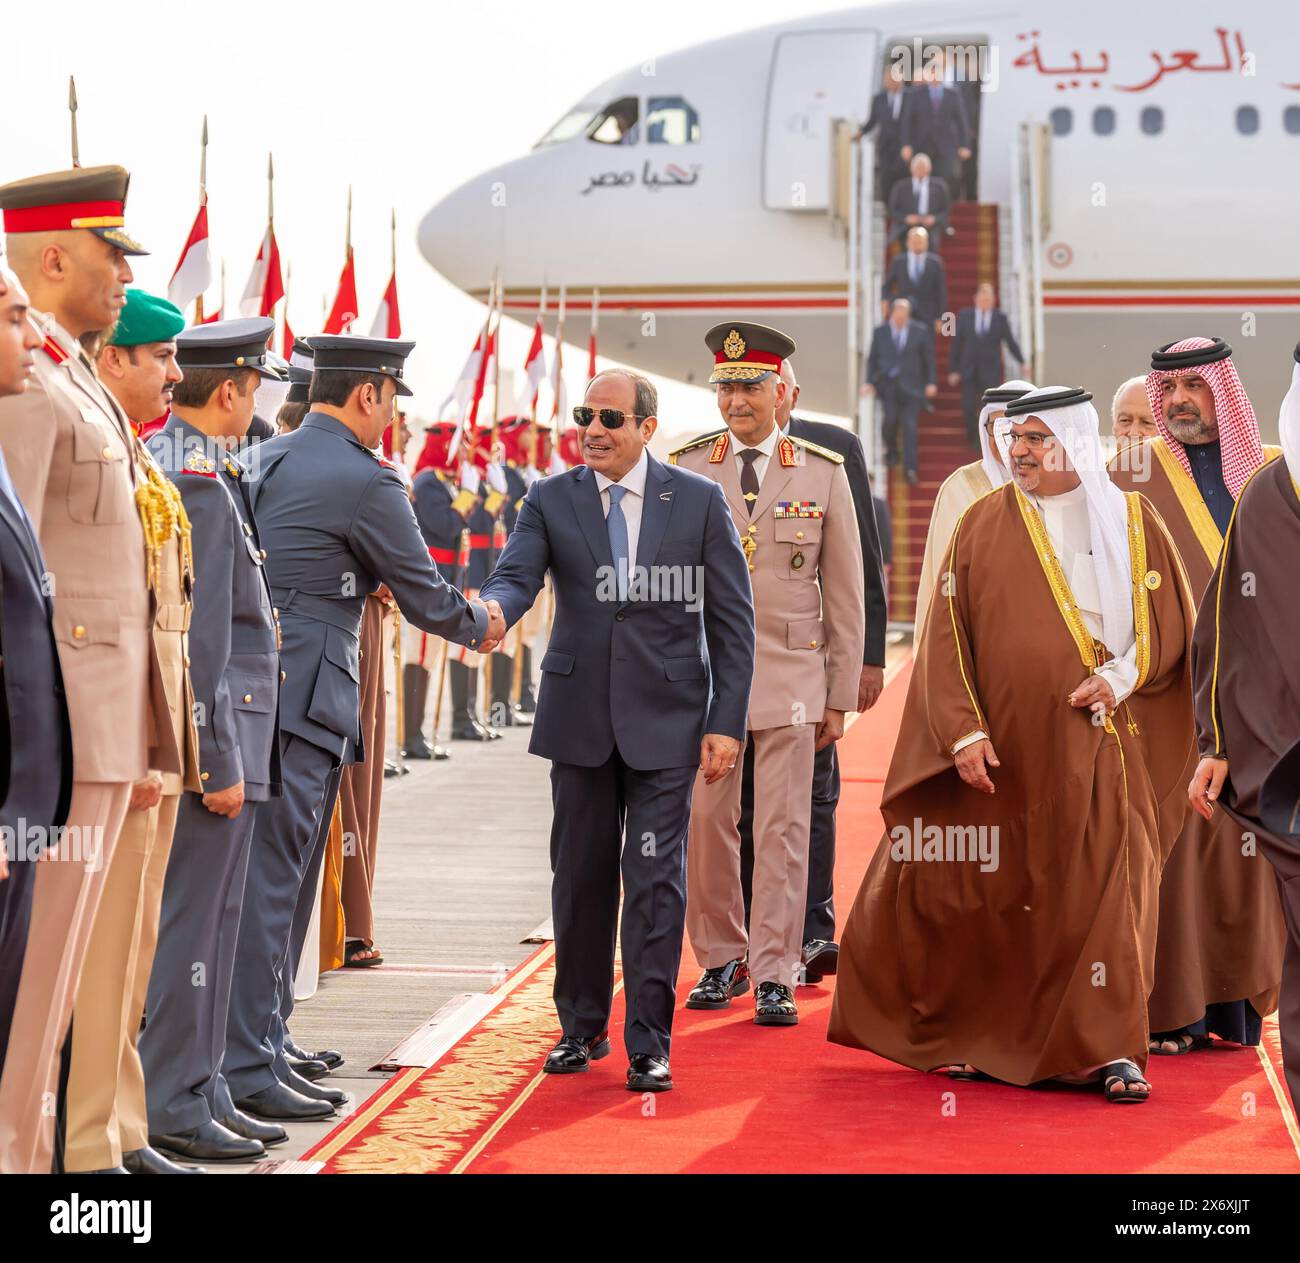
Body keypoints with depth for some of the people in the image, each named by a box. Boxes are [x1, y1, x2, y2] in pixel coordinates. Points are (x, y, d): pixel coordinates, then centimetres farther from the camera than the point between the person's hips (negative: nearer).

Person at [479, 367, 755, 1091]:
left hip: (665, 718, -2)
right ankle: (582, 1028, 25)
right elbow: (518, 575, -10)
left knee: (655, 878, -4)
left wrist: (727, 723, -5)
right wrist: (494, 609, -35)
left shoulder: (698, 501, 1)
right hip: (581, 716, 2)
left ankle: (648, 1045, 3)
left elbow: (732, 621, 1)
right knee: (581, 875, 10)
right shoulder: (551, 500, 5)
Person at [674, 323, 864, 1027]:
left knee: (782, 829, -1)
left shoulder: (824, 474, 4)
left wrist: (841, 696, 4)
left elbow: (844, 594, 6)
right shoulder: (685, 469, 5)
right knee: (705, 823, 3)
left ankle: (774, 975, 5)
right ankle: (720, 960, 19)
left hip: (790, 675, -1)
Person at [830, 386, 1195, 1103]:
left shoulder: (1131, 523, 6)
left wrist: (1121, 677, -9)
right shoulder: (982, 526, 4)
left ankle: (1111, 1051, 1)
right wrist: (963, 731, -10)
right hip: (1004, 750, 0)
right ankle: (975, 1037, 21)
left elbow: (1172, 621, 8)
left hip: (1098, 744, 0)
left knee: (1103, 890, -5)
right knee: (992, 893, 5)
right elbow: (947, 638, 0)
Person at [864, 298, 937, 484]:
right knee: (890, 418, -15)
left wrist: (930, 383, 0)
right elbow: (872, 358, 11)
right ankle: (891, 451, 15)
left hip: (910, 385, -1)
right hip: (887, 383, 1)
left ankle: (910, 468, -3)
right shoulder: (880, 331, 4)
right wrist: (870, 382, 2)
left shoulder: (919, 331, 1)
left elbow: (929, 358, 6)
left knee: (909, 424, -6)